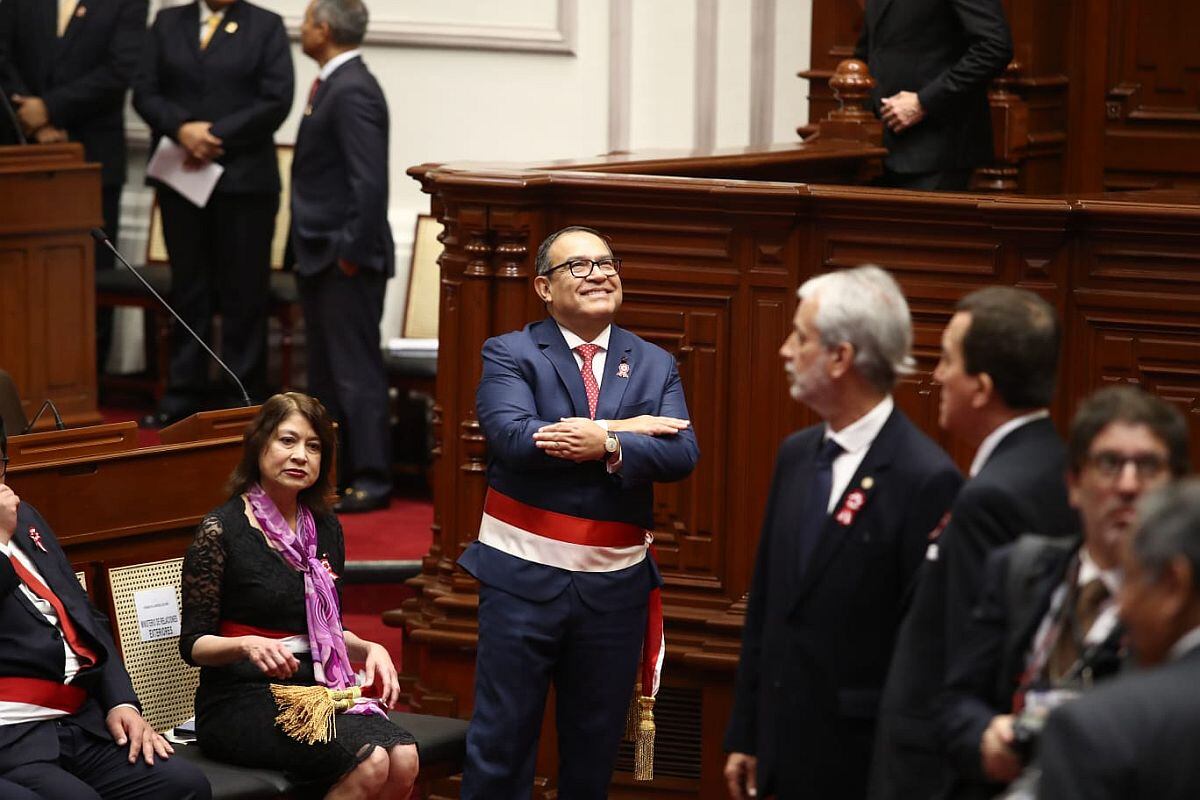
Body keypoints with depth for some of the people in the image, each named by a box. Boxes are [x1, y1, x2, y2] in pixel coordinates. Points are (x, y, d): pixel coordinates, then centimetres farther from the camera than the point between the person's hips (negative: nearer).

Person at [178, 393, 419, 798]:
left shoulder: (325, 529, 13)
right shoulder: (221, 530, -5)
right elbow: (193, 644, -6)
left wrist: (369, 649, 3)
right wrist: (247, 645, -26)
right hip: (240, 701, -6)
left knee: (403, 758, -25)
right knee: (369, 761, -30)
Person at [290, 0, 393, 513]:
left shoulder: (353, 91, -18)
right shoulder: (332, 85, 13)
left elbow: (370, 182, -24)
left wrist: (351, 253, -21)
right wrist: (310, 251, 14)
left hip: (346, 260, -10)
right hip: (321, 257, 10)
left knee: (356, 370, -5)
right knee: (325, 370, 16)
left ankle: (370, 480, 0)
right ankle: (331, 470, 24)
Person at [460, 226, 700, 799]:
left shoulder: (656, 365, 8)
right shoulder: (509, 354, -1)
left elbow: (682, 453, -7)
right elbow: (512, 435, -19)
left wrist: (606, 446, -23)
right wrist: (626, 431, -17)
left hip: (616, 582, 3)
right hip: (524, 576, -3)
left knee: (597, 745, 12)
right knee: (501, 737, 0)